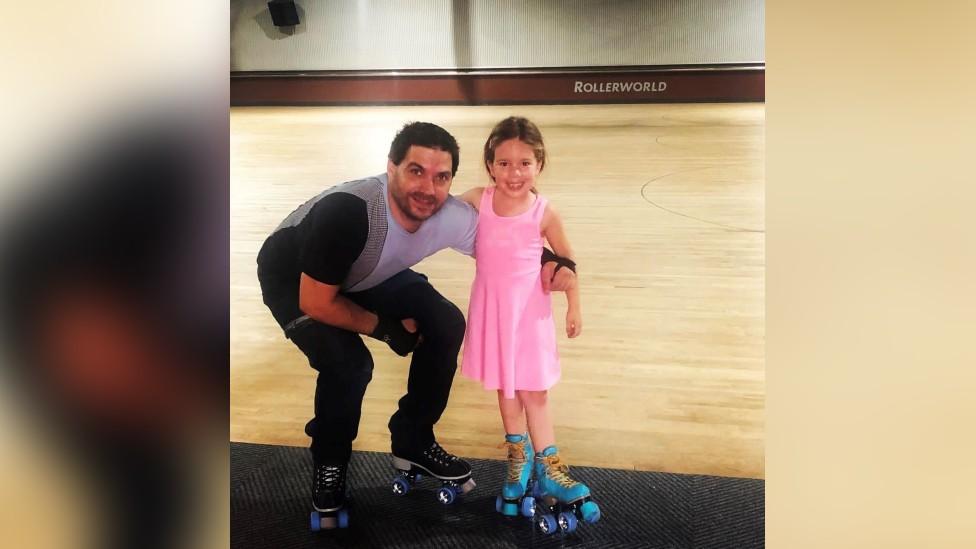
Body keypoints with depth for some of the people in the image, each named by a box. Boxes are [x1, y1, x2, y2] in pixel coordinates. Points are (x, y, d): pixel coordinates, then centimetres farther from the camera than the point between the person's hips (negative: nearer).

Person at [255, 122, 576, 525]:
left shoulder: (452, 217, -25)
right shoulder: (347, 210, -41)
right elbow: (315, 302, -31)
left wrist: (551, 265, -28)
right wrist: (383, 327, -20)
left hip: (368, 276, 6)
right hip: (293, 279, -5)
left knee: (447, 325, -9)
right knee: (348, 363, -27)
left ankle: (412, 440, 12)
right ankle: (328, 462, 4)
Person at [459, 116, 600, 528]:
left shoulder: (544, 212, -12)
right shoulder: (477, 200, -9)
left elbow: (565, 260, 0)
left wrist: (574, 307, 2)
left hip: (528, 308, -2)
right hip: (490, 306, 2)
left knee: (532, 389, 4)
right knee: (505, 386, 15)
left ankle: (546, 466, 19)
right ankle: (520, 457, 34)